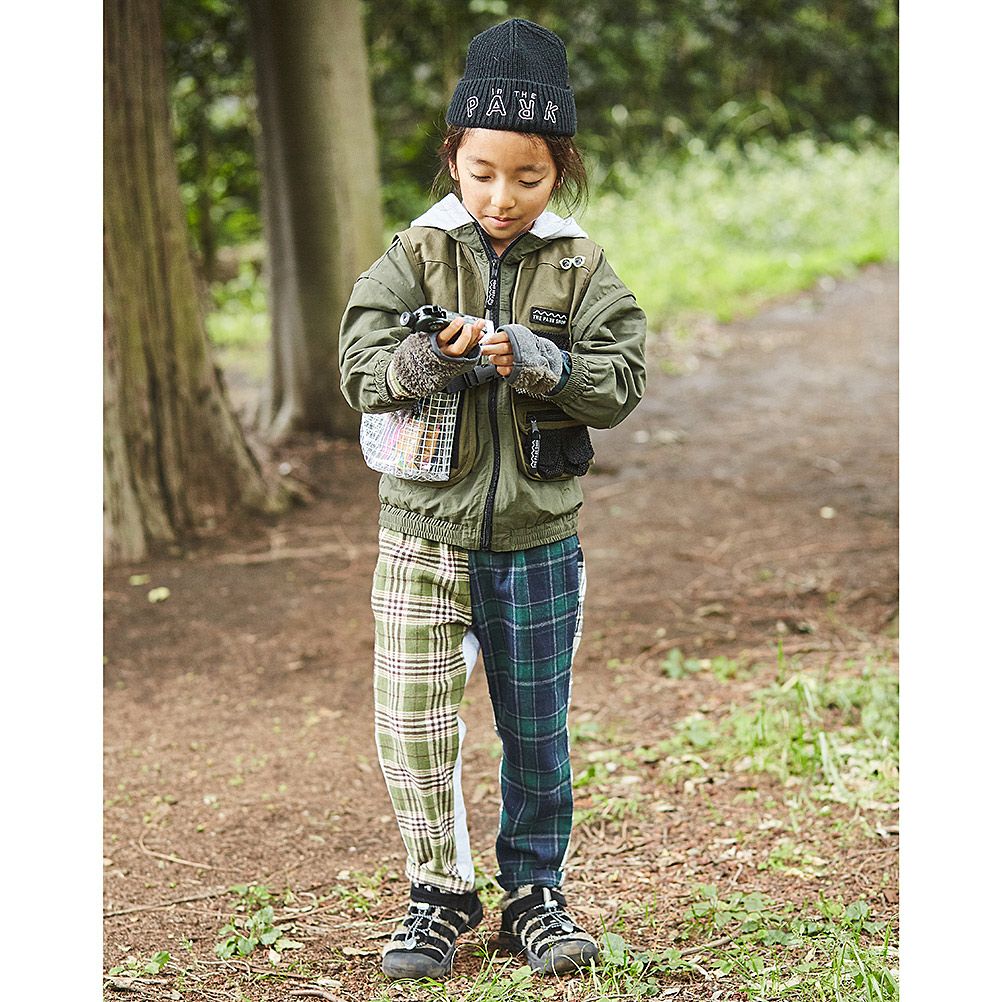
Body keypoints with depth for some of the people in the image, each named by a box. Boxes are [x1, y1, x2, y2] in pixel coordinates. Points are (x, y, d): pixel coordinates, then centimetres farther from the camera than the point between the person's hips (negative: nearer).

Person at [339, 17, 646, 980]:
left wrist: (537, 362, -24)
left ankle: (533, 890, 28)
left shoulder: (579, 268, -1)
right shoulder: (416, 254, -2)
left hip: (538, 539, 1)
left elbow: (622, 381, -8)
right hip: (424, 531, 0)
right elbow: (360, 367, -9)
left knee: (536, 729, 12)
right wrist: (429, 359, -29)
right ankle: (439, 893, 18)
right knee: (413, 726, 0)